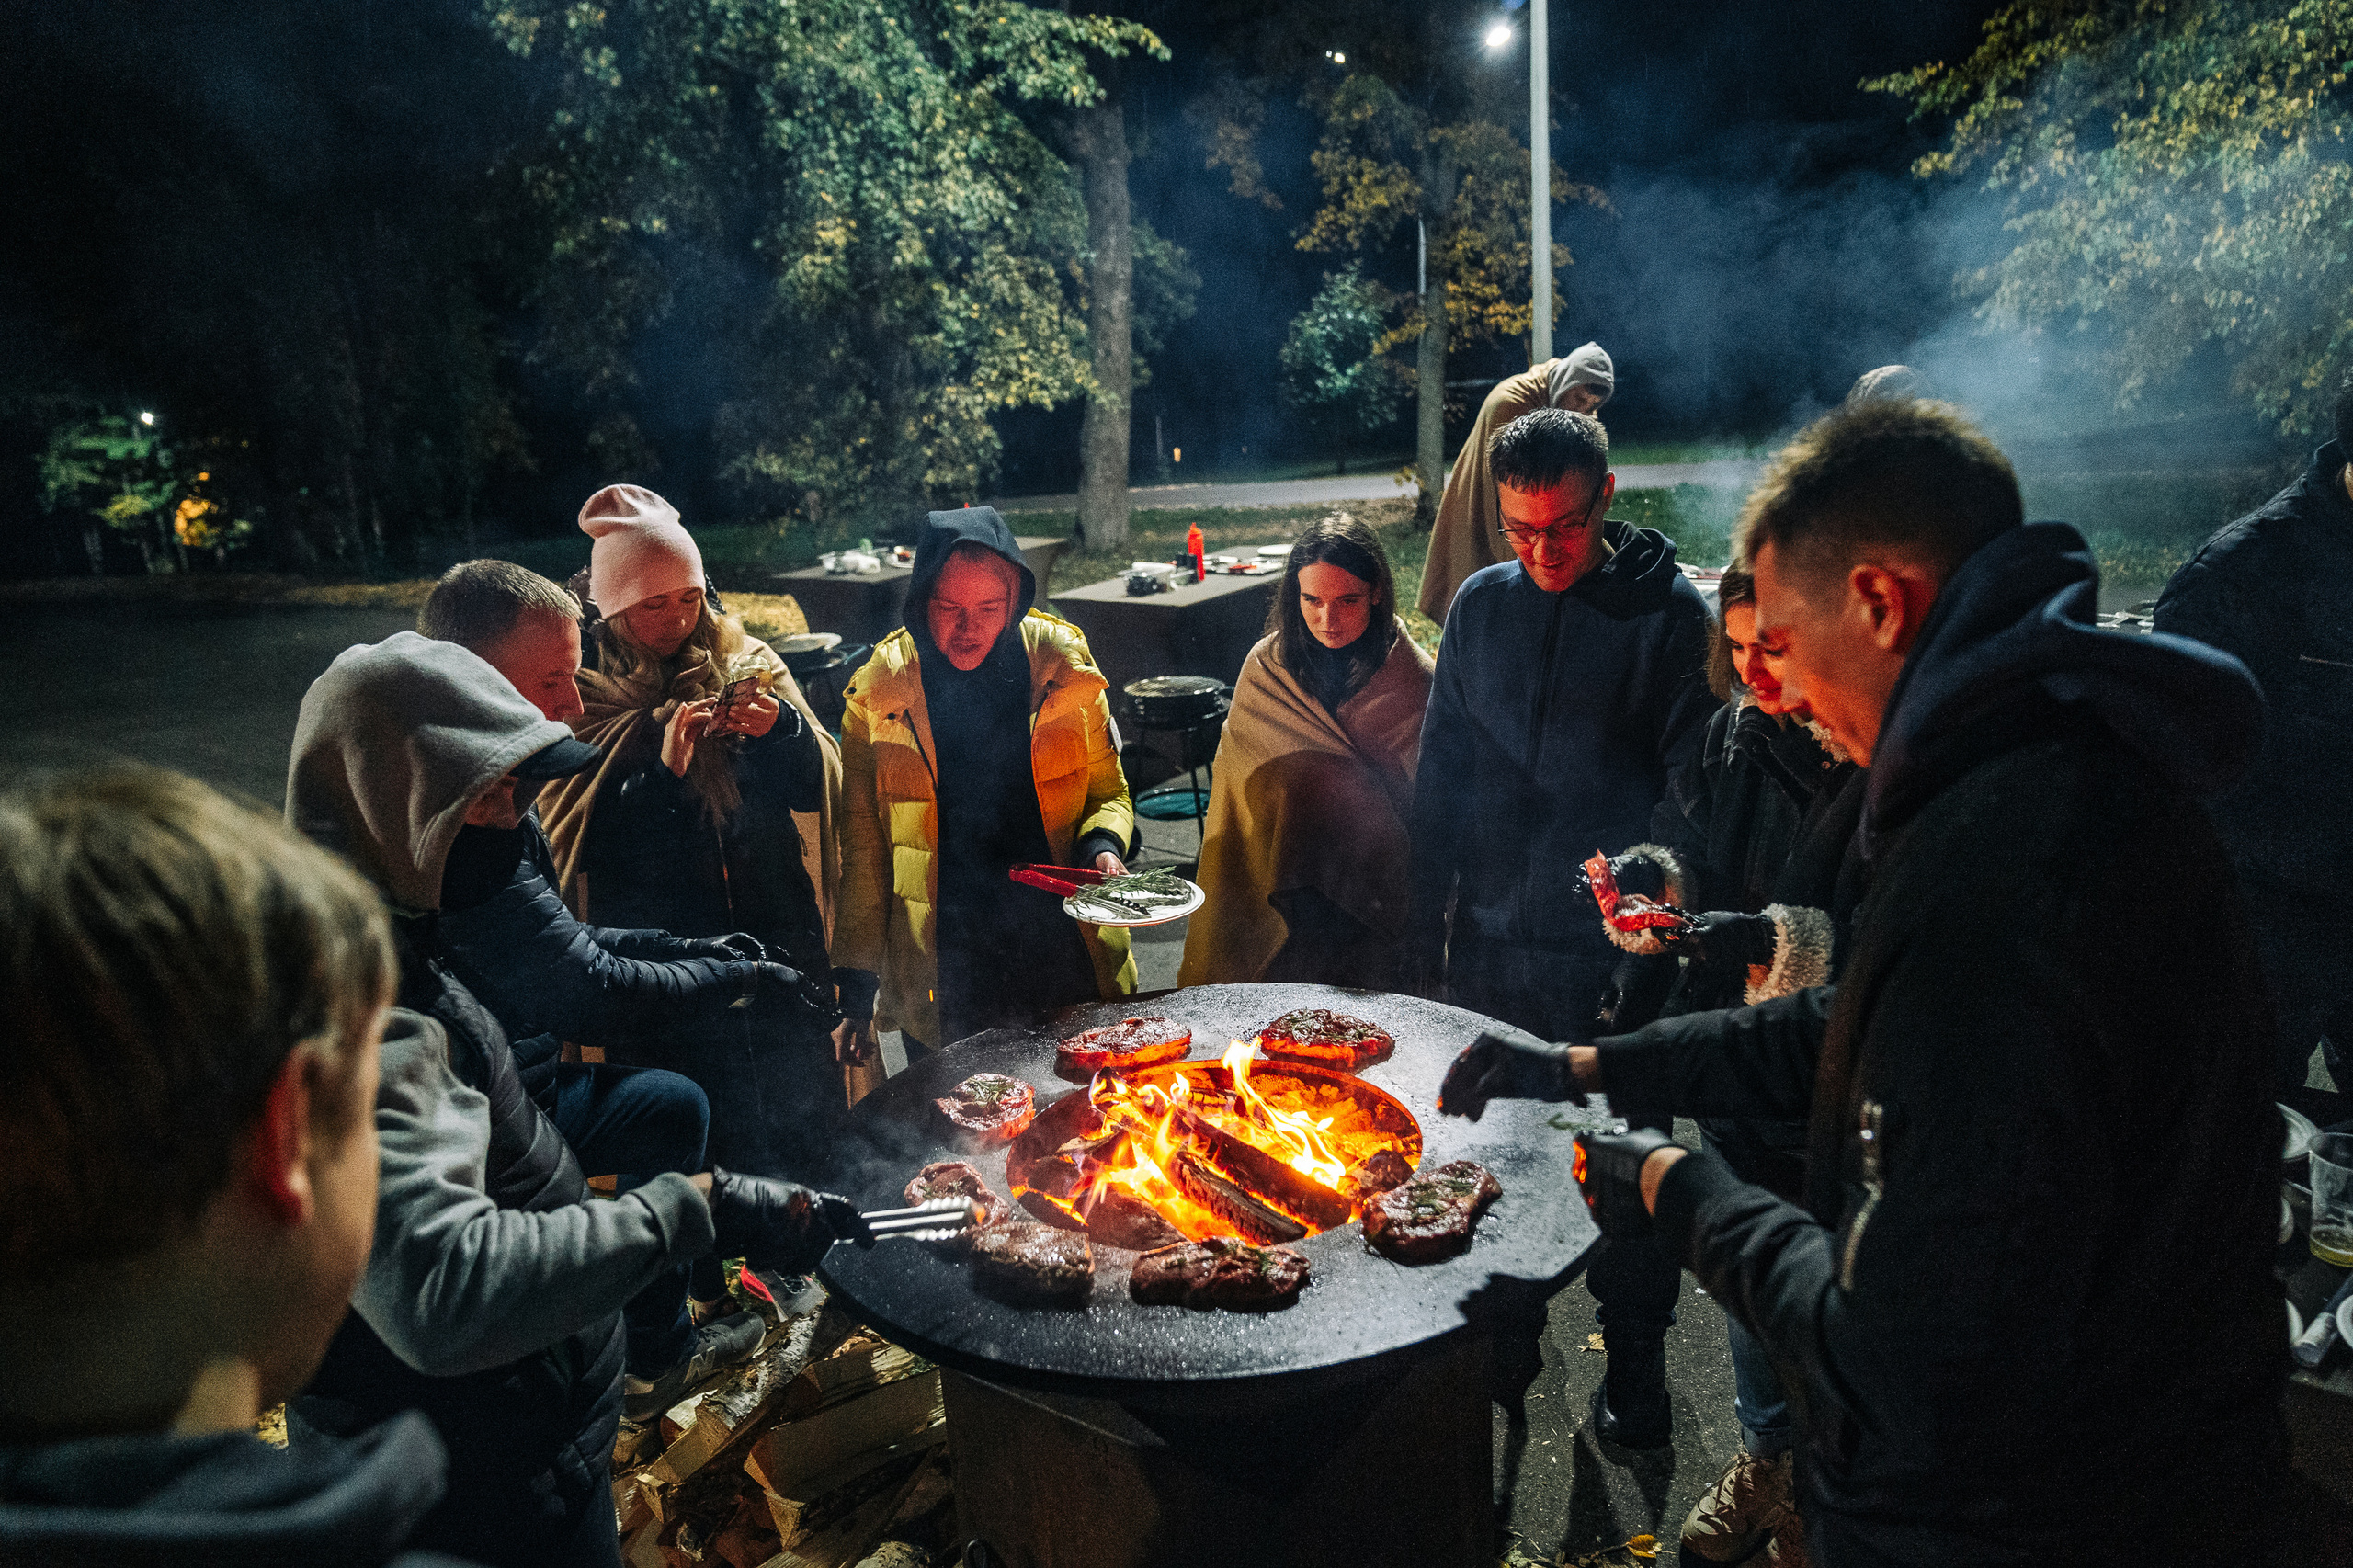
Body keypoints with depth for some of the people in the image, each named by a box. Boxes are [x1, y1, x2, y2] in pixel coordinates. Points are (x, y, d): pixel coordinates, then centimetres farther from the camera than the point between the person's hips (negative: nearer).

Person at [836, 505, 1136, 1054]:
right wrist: (859, 979, 2)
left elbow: (1108, 793, 9)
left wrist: (1103, 845, -13)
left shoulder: (1065, 667, -5)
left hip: (1071, 961, 1)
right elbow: (863, 846, 2)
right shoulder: (876, 695, -6)